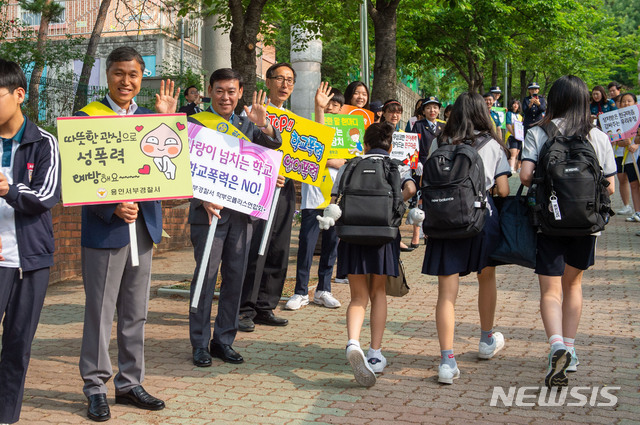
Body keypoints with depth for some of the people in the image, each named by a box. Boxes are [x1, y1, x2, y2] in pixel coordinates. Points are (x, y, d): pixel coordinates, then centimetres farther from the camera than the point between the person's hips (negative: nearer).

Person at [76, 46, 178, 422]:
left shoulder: (150, 117, 11)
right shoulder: (87, 117, -4)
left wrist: (167, 120, -7)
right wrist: (112, 208, -21)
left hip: (143, 225, 5)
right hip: (104, 227, -5)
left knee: (136, 312, 12)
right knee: (100, 311, 3)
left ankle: (130, 382, 24)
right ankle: (96, 386, 15)